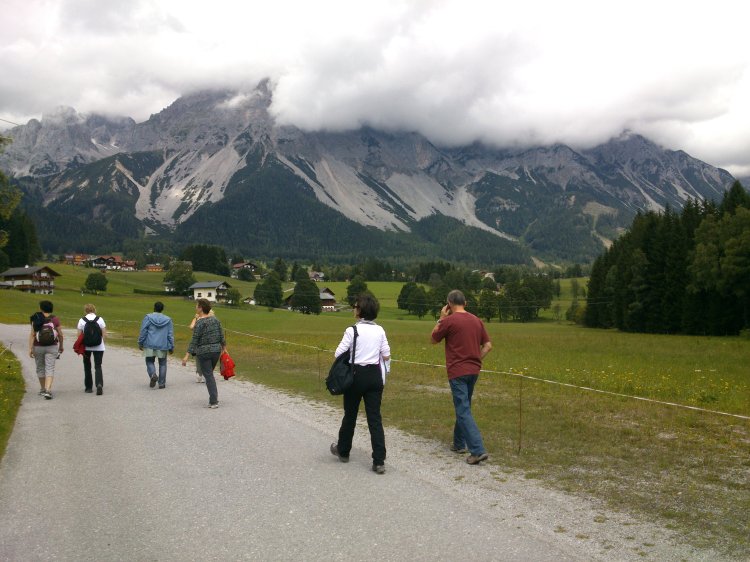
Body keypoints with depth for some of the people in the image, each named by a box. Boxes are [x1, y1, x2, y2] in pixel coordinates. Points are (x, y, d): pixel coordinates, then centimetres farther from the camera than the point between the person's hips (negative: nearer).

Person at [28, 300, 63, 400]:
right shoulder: (55, 319, -3)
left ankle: (43, 389, 27)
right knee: (50, 369, -2)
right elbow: (60, 334, 0)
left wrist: (30, 348, -8)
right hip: (52, 347, -1)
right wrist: (61, 346, 14)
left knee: (40, 368, 16)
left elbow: (32, 335, -9)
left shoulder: (36, 320, -5)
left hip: (38, 347, 1)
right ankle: (48, 390, -18)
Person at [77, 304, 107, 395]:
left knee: (87, 367, 15)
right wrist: (102, 342, 9)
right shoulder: (100, 319, -2)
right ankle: (99, 384, -19)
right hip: (98, 347, 0)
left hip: (86, 347, 0)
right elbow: (104, 335, -4)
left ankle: (88, 387, 19)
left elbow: (79, 335, -4)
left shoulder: (82, 320, -3)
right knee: (98, 367, 3)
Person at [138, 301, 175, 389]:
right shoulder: (168, 320, 3)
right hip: (163, 346, 1)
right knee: (162, 364, 11)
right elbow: (170, 335, 4)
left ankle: (153, 374, -15)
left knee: (150, 362, 13)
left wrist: (140, 343, 6)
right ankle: (162, 383, 10)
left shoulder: (148, 317, -3)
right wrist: (171, 347, 10)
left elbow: (143, 332, -4)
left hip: (150, 345, -1)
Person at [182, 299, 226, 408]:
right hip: (216, 350, 6)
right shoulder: (215, 319, 4)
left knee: (208, 375, 1)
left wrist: (187, 355, -15)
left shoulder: (200, 322, -14)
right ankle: (214, 395, 17)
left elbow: (194, 340, -16)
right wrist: (224, 347, 24)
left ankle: (214, 402, -1)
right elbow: (221, 336, 9)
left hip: (203, 352, -6)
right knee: (209, 373, 23)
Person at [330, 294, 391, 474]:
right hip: (375, 376, 3)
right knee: (375, 417, 3)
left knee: (350, 414, 15)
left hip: (356, 375, -3)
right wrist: (385, 373, 15)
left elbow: (338, 354, -12)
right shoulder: (380, 331, 2)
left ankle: (343, 451, 35)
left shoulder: (352, 330, -11)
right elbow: (386, 355, 3)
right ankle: (379, 461, -2)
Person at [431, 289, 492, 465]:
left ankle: (478, 450, -14)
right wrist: (476, 360, 13)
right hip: (473, 370, 7)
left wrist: (441, 319, 10)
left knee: (464, 411, -7)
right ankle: (459, 443, 31)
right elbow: (488, 345, 9)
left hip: (457, 371, -7)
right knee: (463, 407, 21)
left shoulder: (449, 320, -10)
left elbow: (434, 339, 5)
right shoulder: (476, 321, 7)